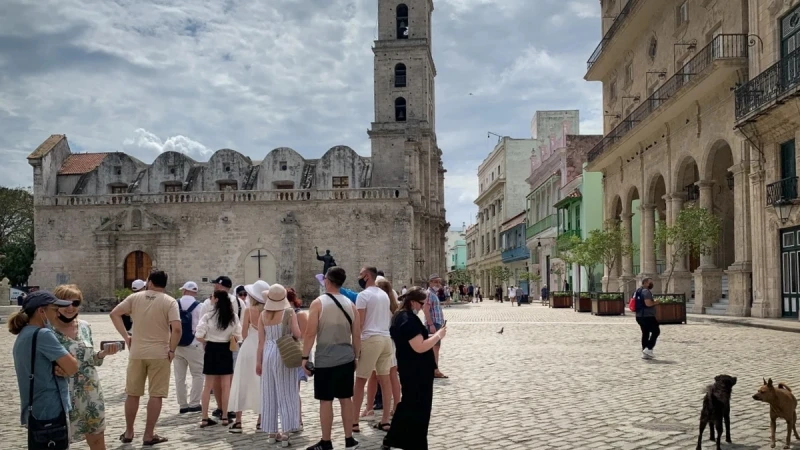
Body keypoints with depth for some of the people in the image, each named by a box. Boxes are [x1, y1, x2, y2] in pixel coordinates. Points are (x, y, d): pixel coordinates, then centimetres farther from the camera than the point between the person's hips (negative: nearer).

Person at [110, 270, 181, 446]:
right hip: (159, 353, -3)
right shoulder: (170, 302, -8)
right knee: (156, 395, 4)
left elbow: (114, 314, -2)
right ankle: (149, 435, 6)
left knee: (133, 393, 15)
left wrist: (126, 336, 2)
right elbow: (176, 329, -19)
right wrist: (172, 350, -7)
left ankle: (128, 433, 24)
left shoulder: (135, 297, 2)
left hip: (137, 352, 3)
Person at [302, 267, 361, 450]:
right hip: (346, 358, 5)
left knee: (325, 401, 3)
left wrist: (305, 357, -6)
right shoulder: (350, 304, 5)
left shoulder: (318, 303, -8)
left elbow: (310, 333, -12)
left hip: (325, 360, -5)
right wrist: (356, 356, 17)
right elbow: (357, 335, 7)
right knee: (346, 399, 12)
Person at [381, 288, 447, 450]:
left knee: (408, 404, 19)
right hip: (417, 371, -10)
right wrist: (438, 335, -15)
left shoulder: (400, 316, 9)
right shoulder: (409, 320, -23)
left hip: (408, 369, 10)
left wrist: (431, 336, 11)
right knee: (419, 408, 2)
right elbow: (420, 347, -26)